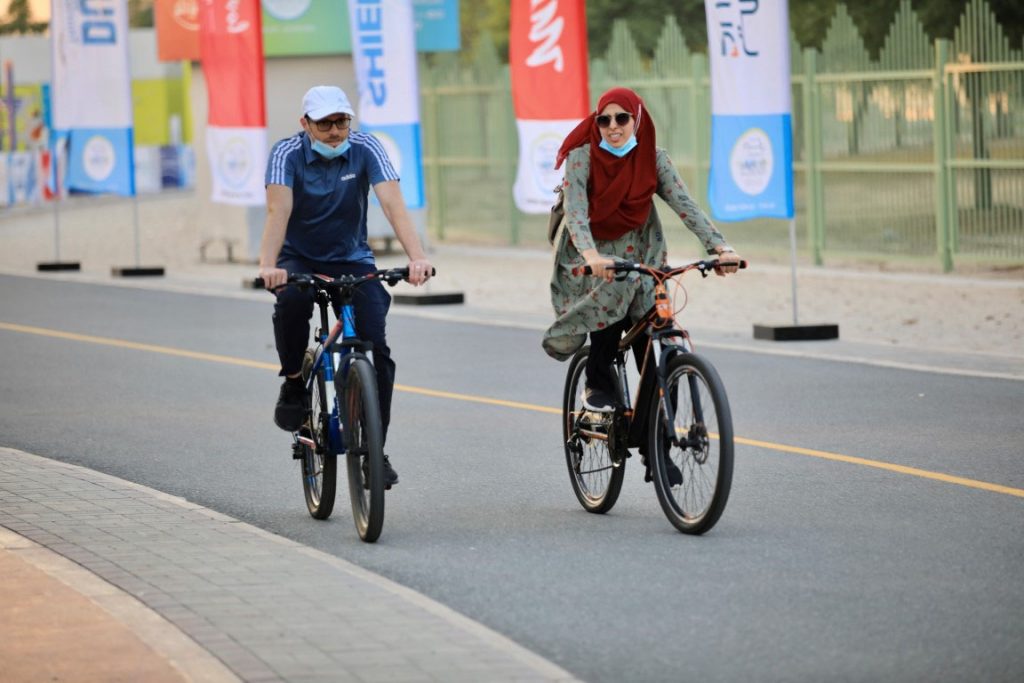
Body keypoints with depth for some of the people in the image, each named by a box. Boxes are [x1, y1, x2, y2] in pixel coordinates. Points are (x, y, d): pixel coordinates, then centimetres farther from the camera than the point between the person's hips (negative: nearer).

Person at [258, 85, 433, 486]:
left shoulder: (365, 149, -14)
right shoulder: (287, 154, -16)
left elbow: (392, 203, -26)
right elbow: (279, 210, -30)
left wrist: (416, 256, -42)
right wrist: (268, 265, -48)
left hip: (351, 260, 1)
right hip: (299, 260, -1)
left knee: (376, 348, -15)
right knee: (291, 301, -37)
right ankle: (294, 384, -11)